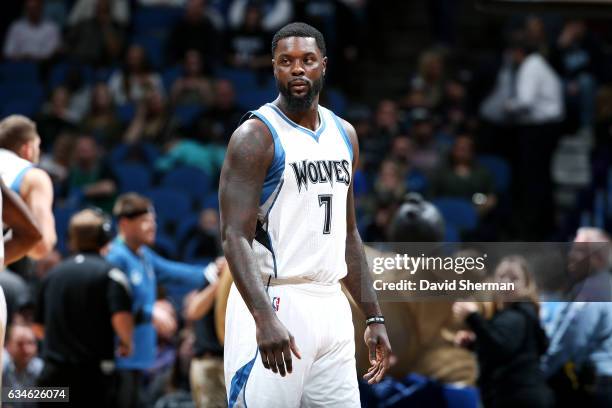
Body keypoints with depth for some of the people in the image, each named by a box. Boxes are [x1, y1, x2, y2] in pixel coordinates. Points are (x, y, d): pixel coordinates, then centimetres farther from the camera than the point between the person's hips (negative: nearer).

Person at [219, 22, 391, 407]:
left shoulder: (344, 134, 13)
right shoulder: (256, 136, -9)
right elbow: (235, 236, -17)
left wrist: (374, 317, 15)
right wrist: (264, 318, -30)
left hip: (331, 306, 7)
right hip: (275, 303, -7)